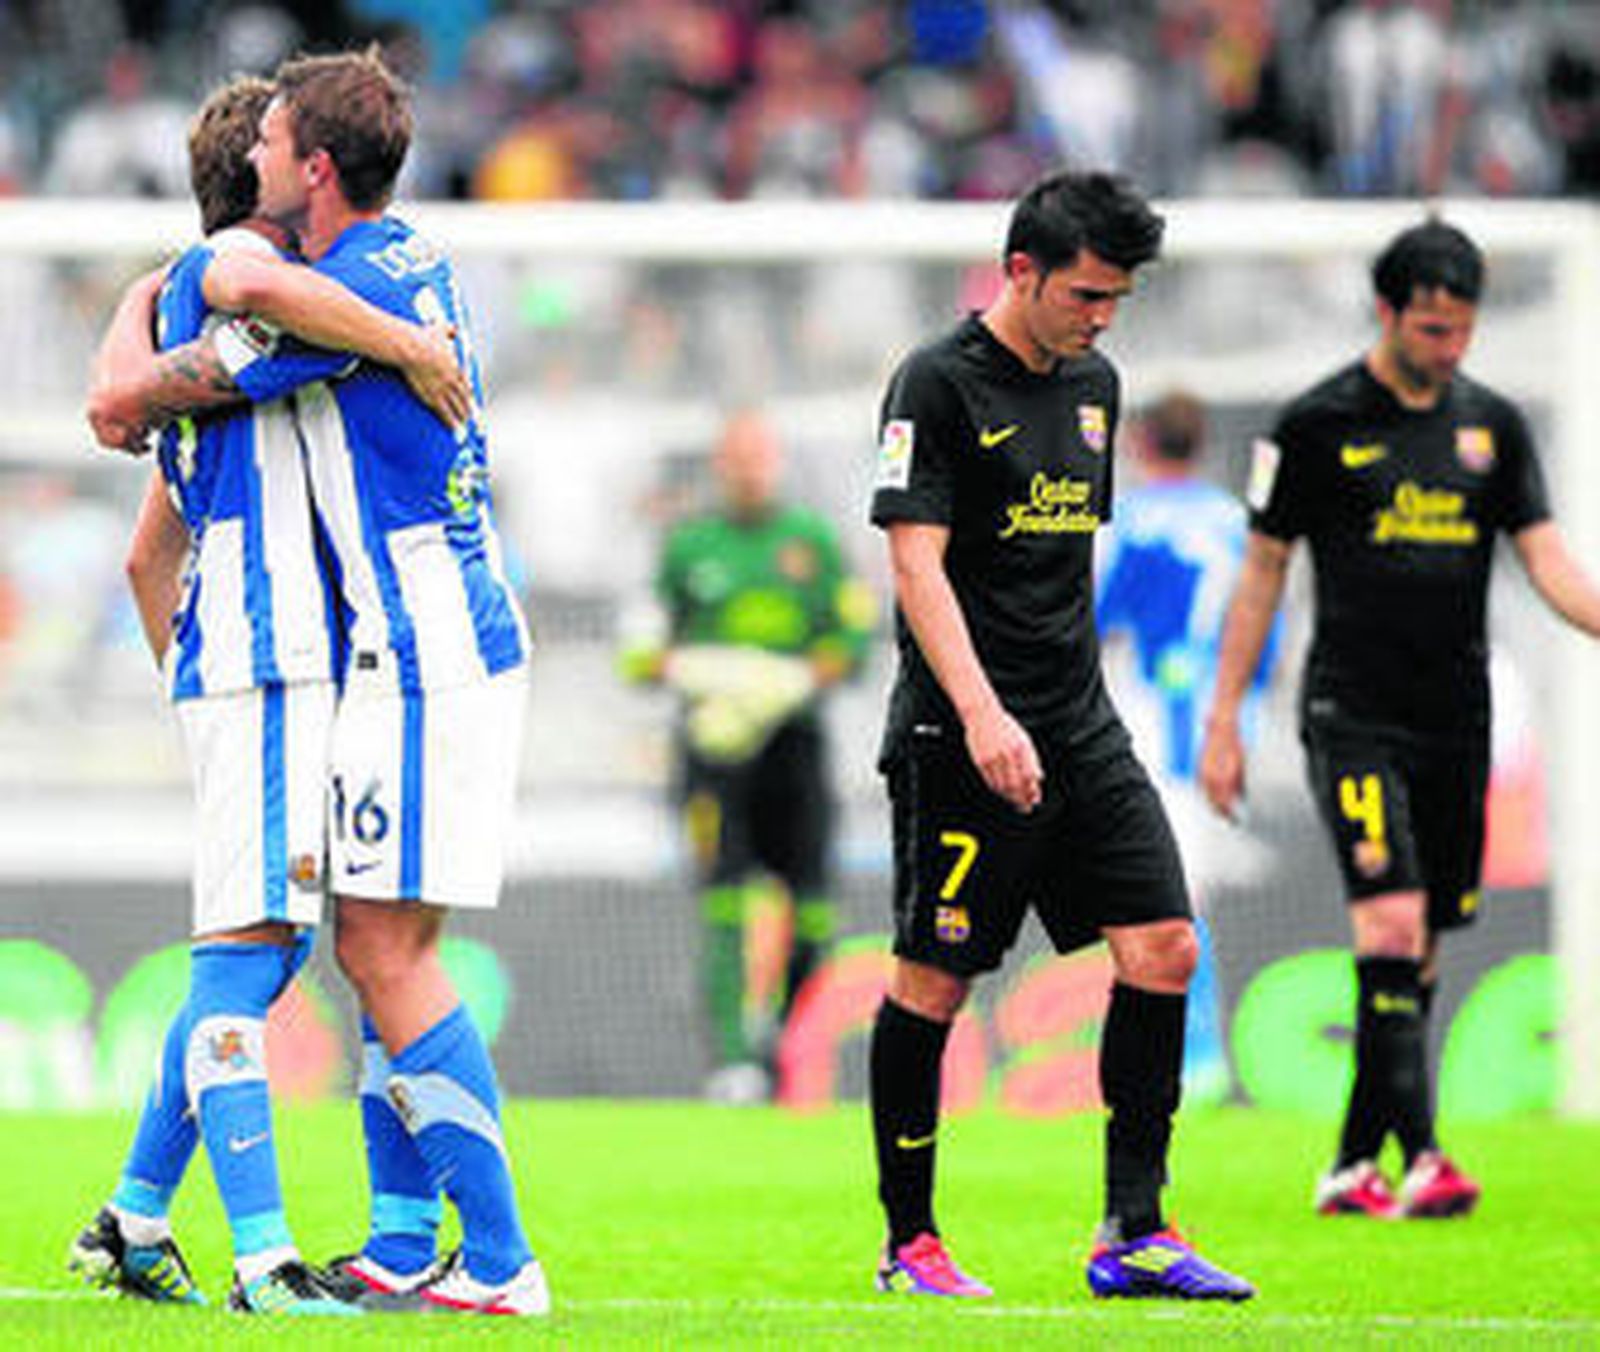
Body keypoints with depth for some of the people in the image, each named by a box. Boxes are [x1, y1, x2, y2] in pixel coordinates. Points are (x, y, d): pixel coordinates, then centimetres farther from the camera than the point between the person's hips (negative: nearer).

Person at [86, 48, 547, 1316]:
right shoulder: (414, 261, 12)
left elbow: (121, 403, -10)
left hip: (420, 661, -10)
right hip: (466, 641, 10)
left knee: (387, 951, -10)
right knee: (383, 949, 12)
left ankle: (501, 1259, -11)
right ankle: (403, 1246, 13)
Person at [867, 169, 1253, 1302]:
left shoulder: (1094, 386, 13)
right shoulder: (939, 385, -9)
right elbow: (918, 564, -17)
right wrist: (982, 714, -28)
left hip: (1082, 736, 7)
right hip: (963, 738, -7)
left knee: (1163, 949, -3)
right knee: (935, 981, -2)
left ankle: (1135, 1234, 0)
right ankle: (910, 1242, 10)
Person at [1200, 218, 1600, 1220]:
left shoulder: (1494, 425, 9)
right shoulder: (1319, 425, -2)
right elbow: (1263, 572, 3)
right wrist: (1224, 721, 2)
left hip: (1457, 722, 5)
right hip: (1354, 714, -5)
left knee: (1422, 956, 6)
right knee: (1392, 925, -19)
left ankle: (1355, 1165, 16)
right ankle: (1421, 1157, -25)